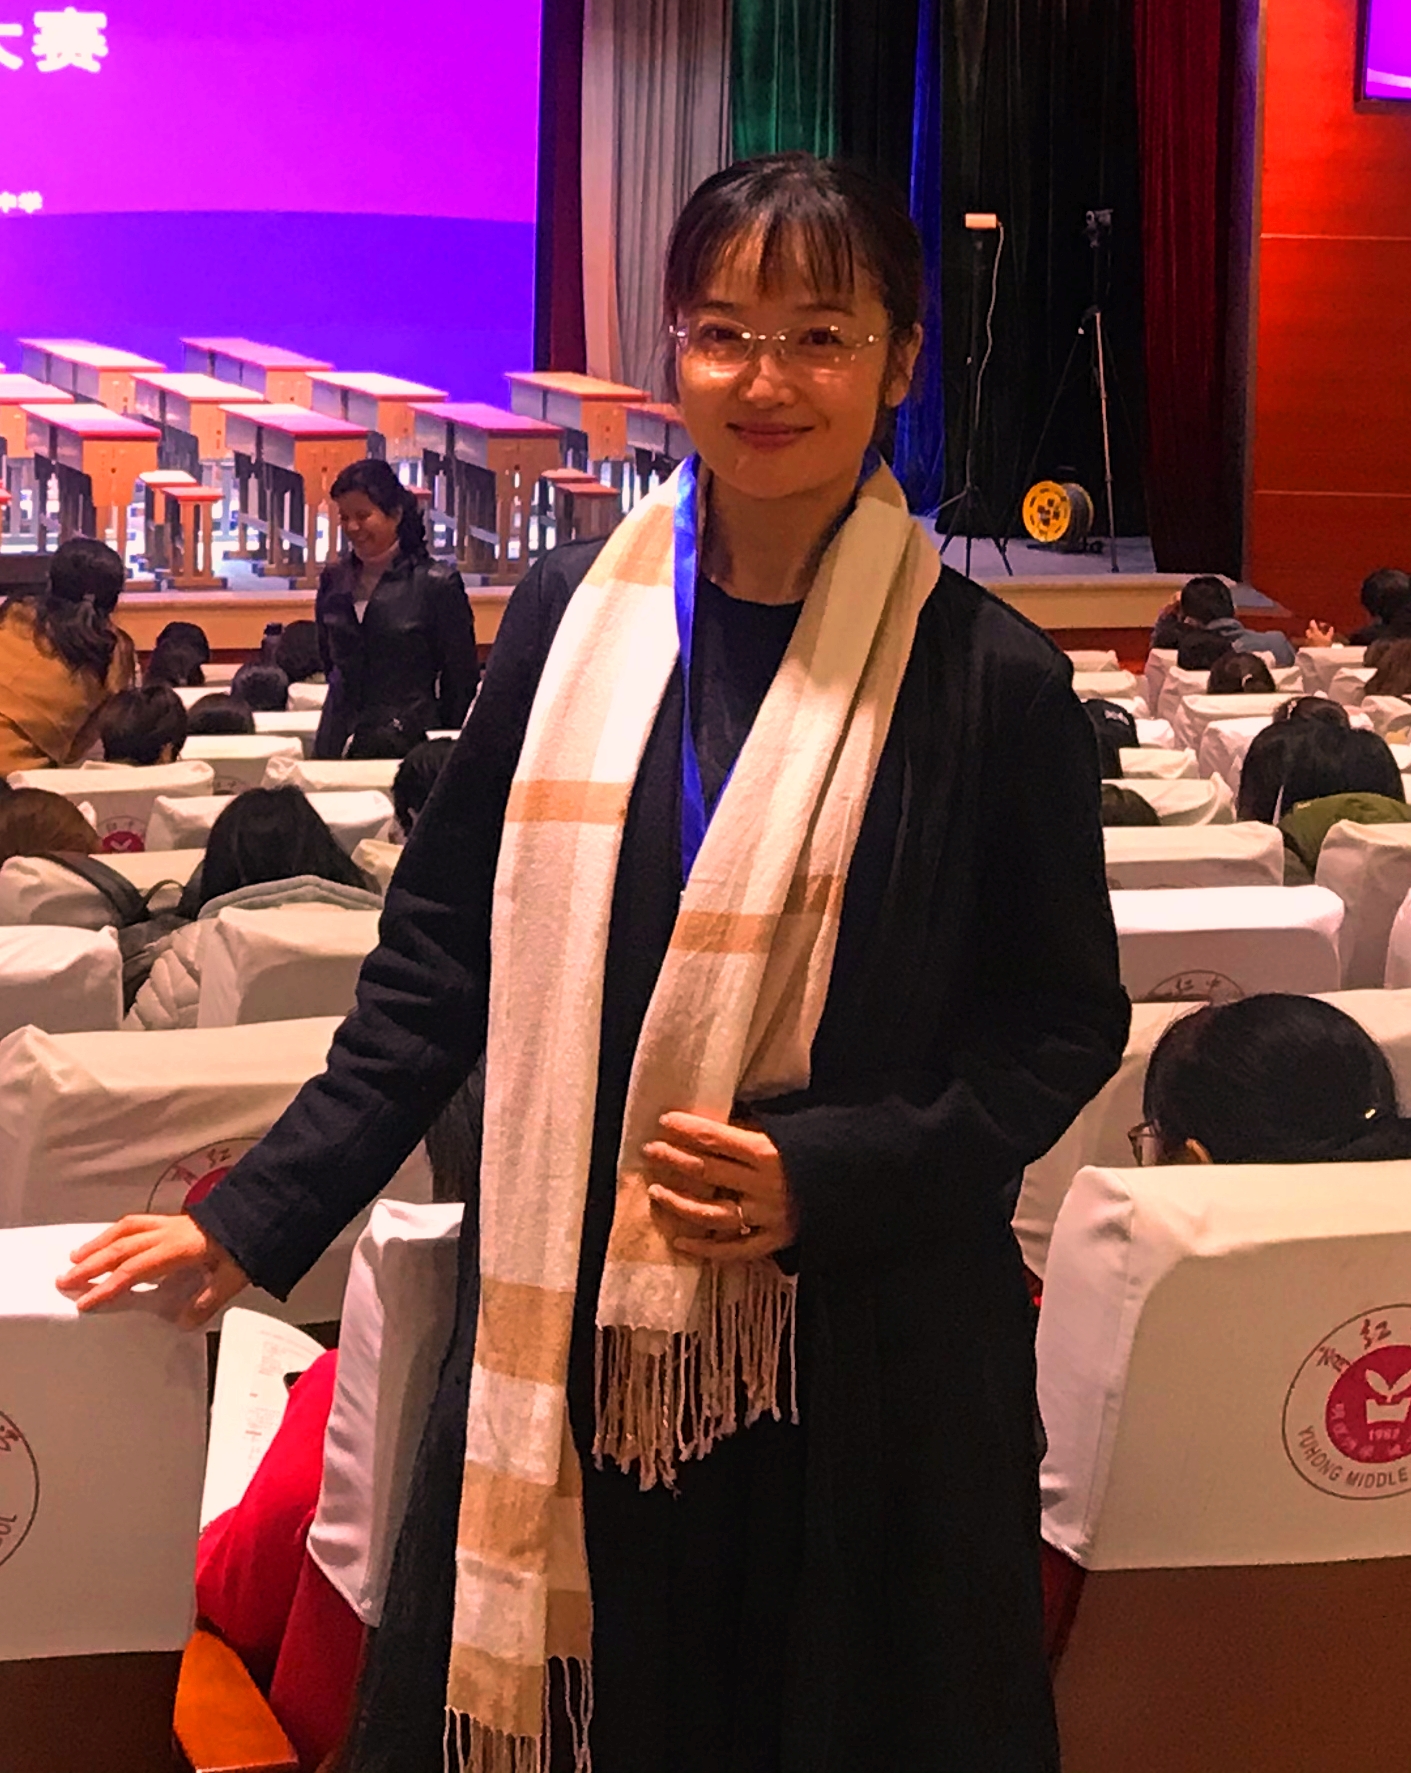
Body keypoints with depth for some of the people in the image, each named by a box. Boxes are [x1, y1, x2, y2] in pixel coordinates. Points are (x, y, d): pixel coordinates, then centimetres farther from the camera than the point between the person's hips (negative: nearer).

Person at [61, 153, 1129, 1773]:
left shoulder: (987, 679, -7)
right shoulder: (573, 616, 0)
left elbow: (1065, 1019, -1)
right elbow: (449, 951, 7)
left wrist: (828, 1174, -15)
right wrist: (263, 1212, 4)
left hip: (856, 1363, -2)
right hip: (567, 1336, 2)